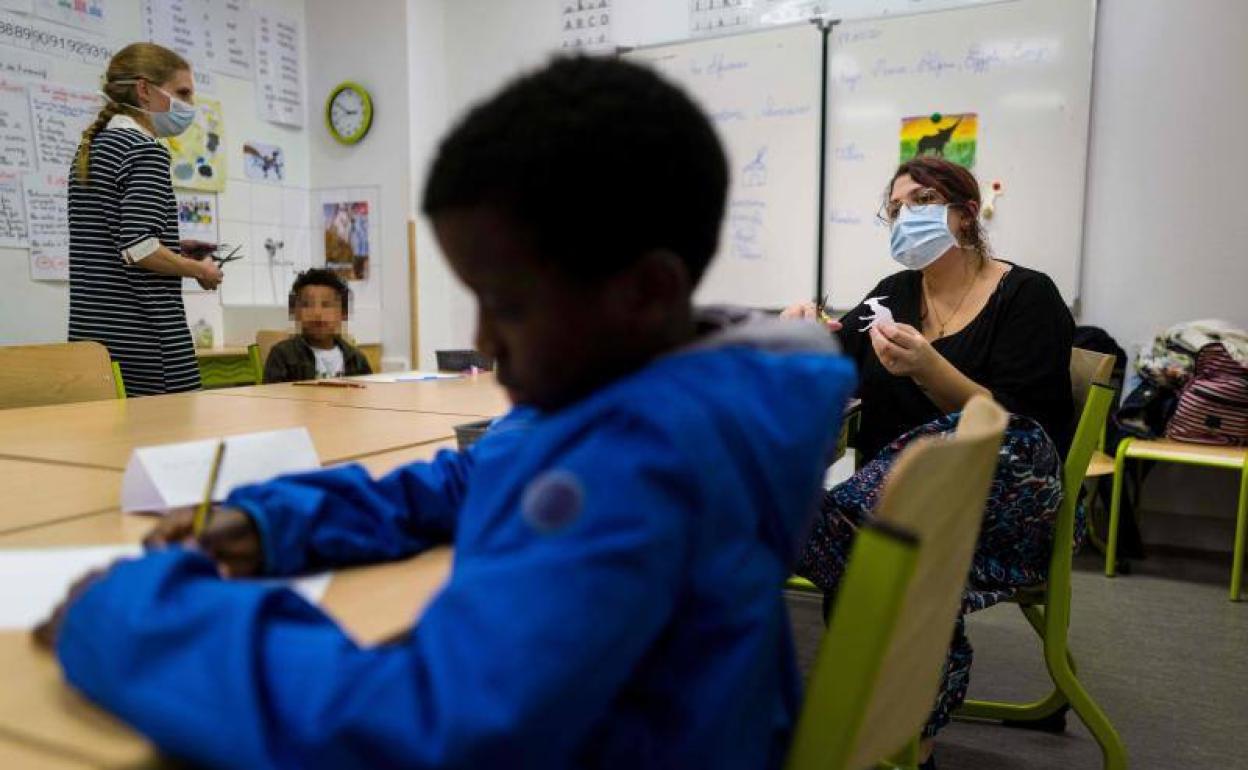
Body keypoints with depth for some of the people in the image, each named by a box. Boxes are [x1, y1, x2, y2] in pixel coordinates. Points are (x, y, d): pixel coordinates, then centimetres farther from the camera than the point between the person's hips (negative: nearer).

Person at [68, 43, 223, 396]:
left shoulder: (92, 147, 17)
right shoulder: (146, 149, -10)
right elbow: (138, 248, -21)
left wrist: (176, 251, 17)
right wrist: (201, 270, -7)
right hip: (141, 336, -9)